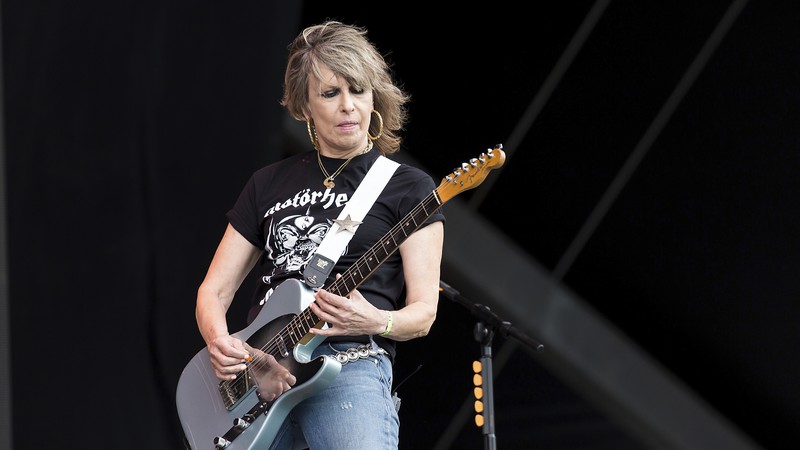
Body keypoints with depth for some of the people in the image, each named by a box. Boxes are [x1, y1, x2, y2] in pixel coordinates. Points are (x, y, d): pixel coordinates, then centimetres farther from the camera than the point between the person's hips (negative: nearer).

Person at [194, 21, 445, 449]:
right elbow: (213, 291, 18)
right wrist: (220, 343, -4)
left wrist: (375, 322, -18)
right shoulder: (270, 183, 20)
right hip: (258, 369, 4)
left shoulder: (408, 188, 9)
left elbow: (422, 313, 5)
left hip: (350, 364, -4)